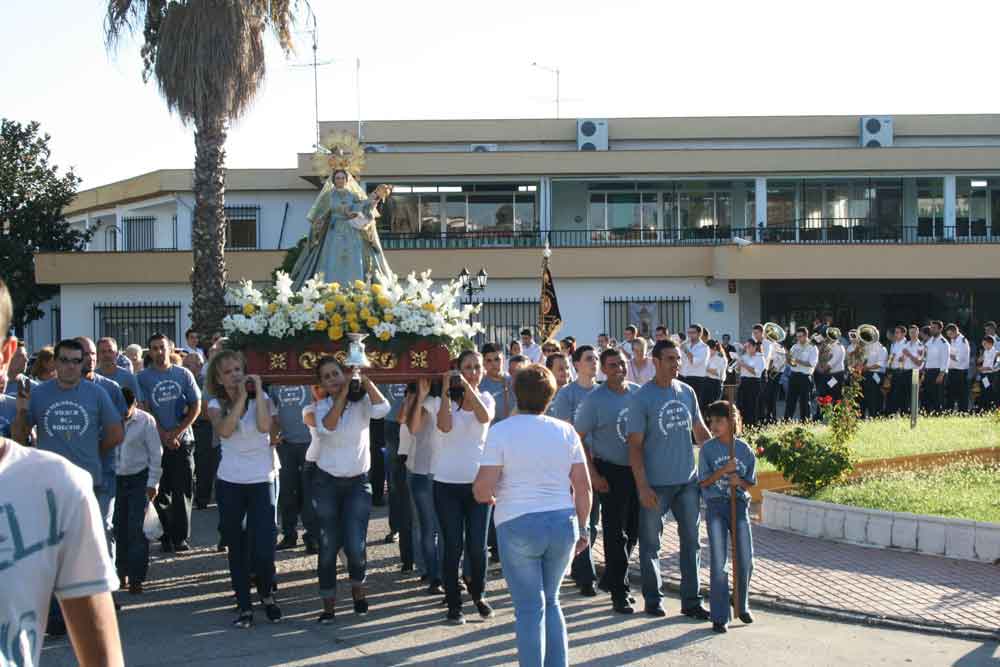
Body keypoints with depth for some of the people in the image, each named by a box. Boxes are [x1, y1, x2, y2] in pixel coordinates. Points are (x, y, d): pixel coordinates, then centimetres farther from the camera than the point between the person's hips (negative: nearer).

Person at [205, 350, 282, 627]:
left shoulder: (262, 398, -2)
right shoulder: (216, 404, 1)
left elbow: (264, 426, -23)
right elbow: (224, 430, -20)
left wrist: (257, 390, -19)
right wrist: (241, 397, -19)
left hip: (261, 481, -2)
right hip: (229, 483, 2)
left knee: (263, 549, -8)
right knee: (236, 548, 8)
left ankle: (267, 594, 19)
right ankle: (244, 606, 19)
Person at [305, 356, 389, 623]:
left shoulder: (361, 402, -2)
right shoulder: (317, 408, -2)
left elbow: (382, 409, -24)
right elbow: (327, 426, -24)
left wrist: (364, 378, -20)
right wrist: (344, 392, -21)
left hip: (358, 482, 0)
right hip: (326, 483, 1)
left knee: (356, 546, -9)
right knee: (328, 546, 2)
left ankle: (358, 587, 21)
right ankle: (329, 605, 16)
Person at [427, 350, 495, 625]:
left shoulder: (485, 398, 6)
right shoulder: (443, 400, -1)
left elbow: (485, 417, -17)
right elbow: (445, 426, -20)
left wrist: (468, 387, -21)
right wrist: (446, 390, -18)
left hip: (478, 481, 2)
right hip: (447, 483, -2)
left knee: (477, 546, 2)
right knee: (453, 547, 0)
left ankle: (478, 595, 25)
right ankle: (454, 604, 12)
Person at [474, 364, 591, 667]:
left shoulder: (501, 431, -7)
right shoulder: (566, 431, 4)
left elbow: (482, 489, -11)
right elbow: (583, 487, 4)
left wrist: (490, 497, 11)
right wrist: (581, 529, 14)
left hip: (518, 526, -4)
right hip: (563, 523, 4)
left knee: (529, 607, 6)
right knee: (550, 601, 19)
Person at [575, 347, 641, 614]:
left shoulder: (638, 392, 5)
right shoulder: (594, 399, -9)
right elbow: (579, 438, -8)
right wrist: (594, 475, -13)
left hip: (638, 469, 5)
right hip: (611, 472, -5)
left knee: (633, 530, 12)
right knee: (615, 533, -2)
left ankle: (610, 579, 29)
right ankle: (619, 592, 6)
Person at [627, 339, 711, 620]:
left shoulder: (687, 392, 6)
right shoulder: (641, 398, -10)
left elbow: (700, 429, 17)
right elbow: (635, 445, -11)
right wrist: (642, 486, -16)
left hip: (688, 481, 5)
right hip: (655, 484, -5)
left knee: (691, 542, 9)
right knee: (650, 543, 6)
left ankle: (691, 601, 19)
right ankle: (653, 599, 21)